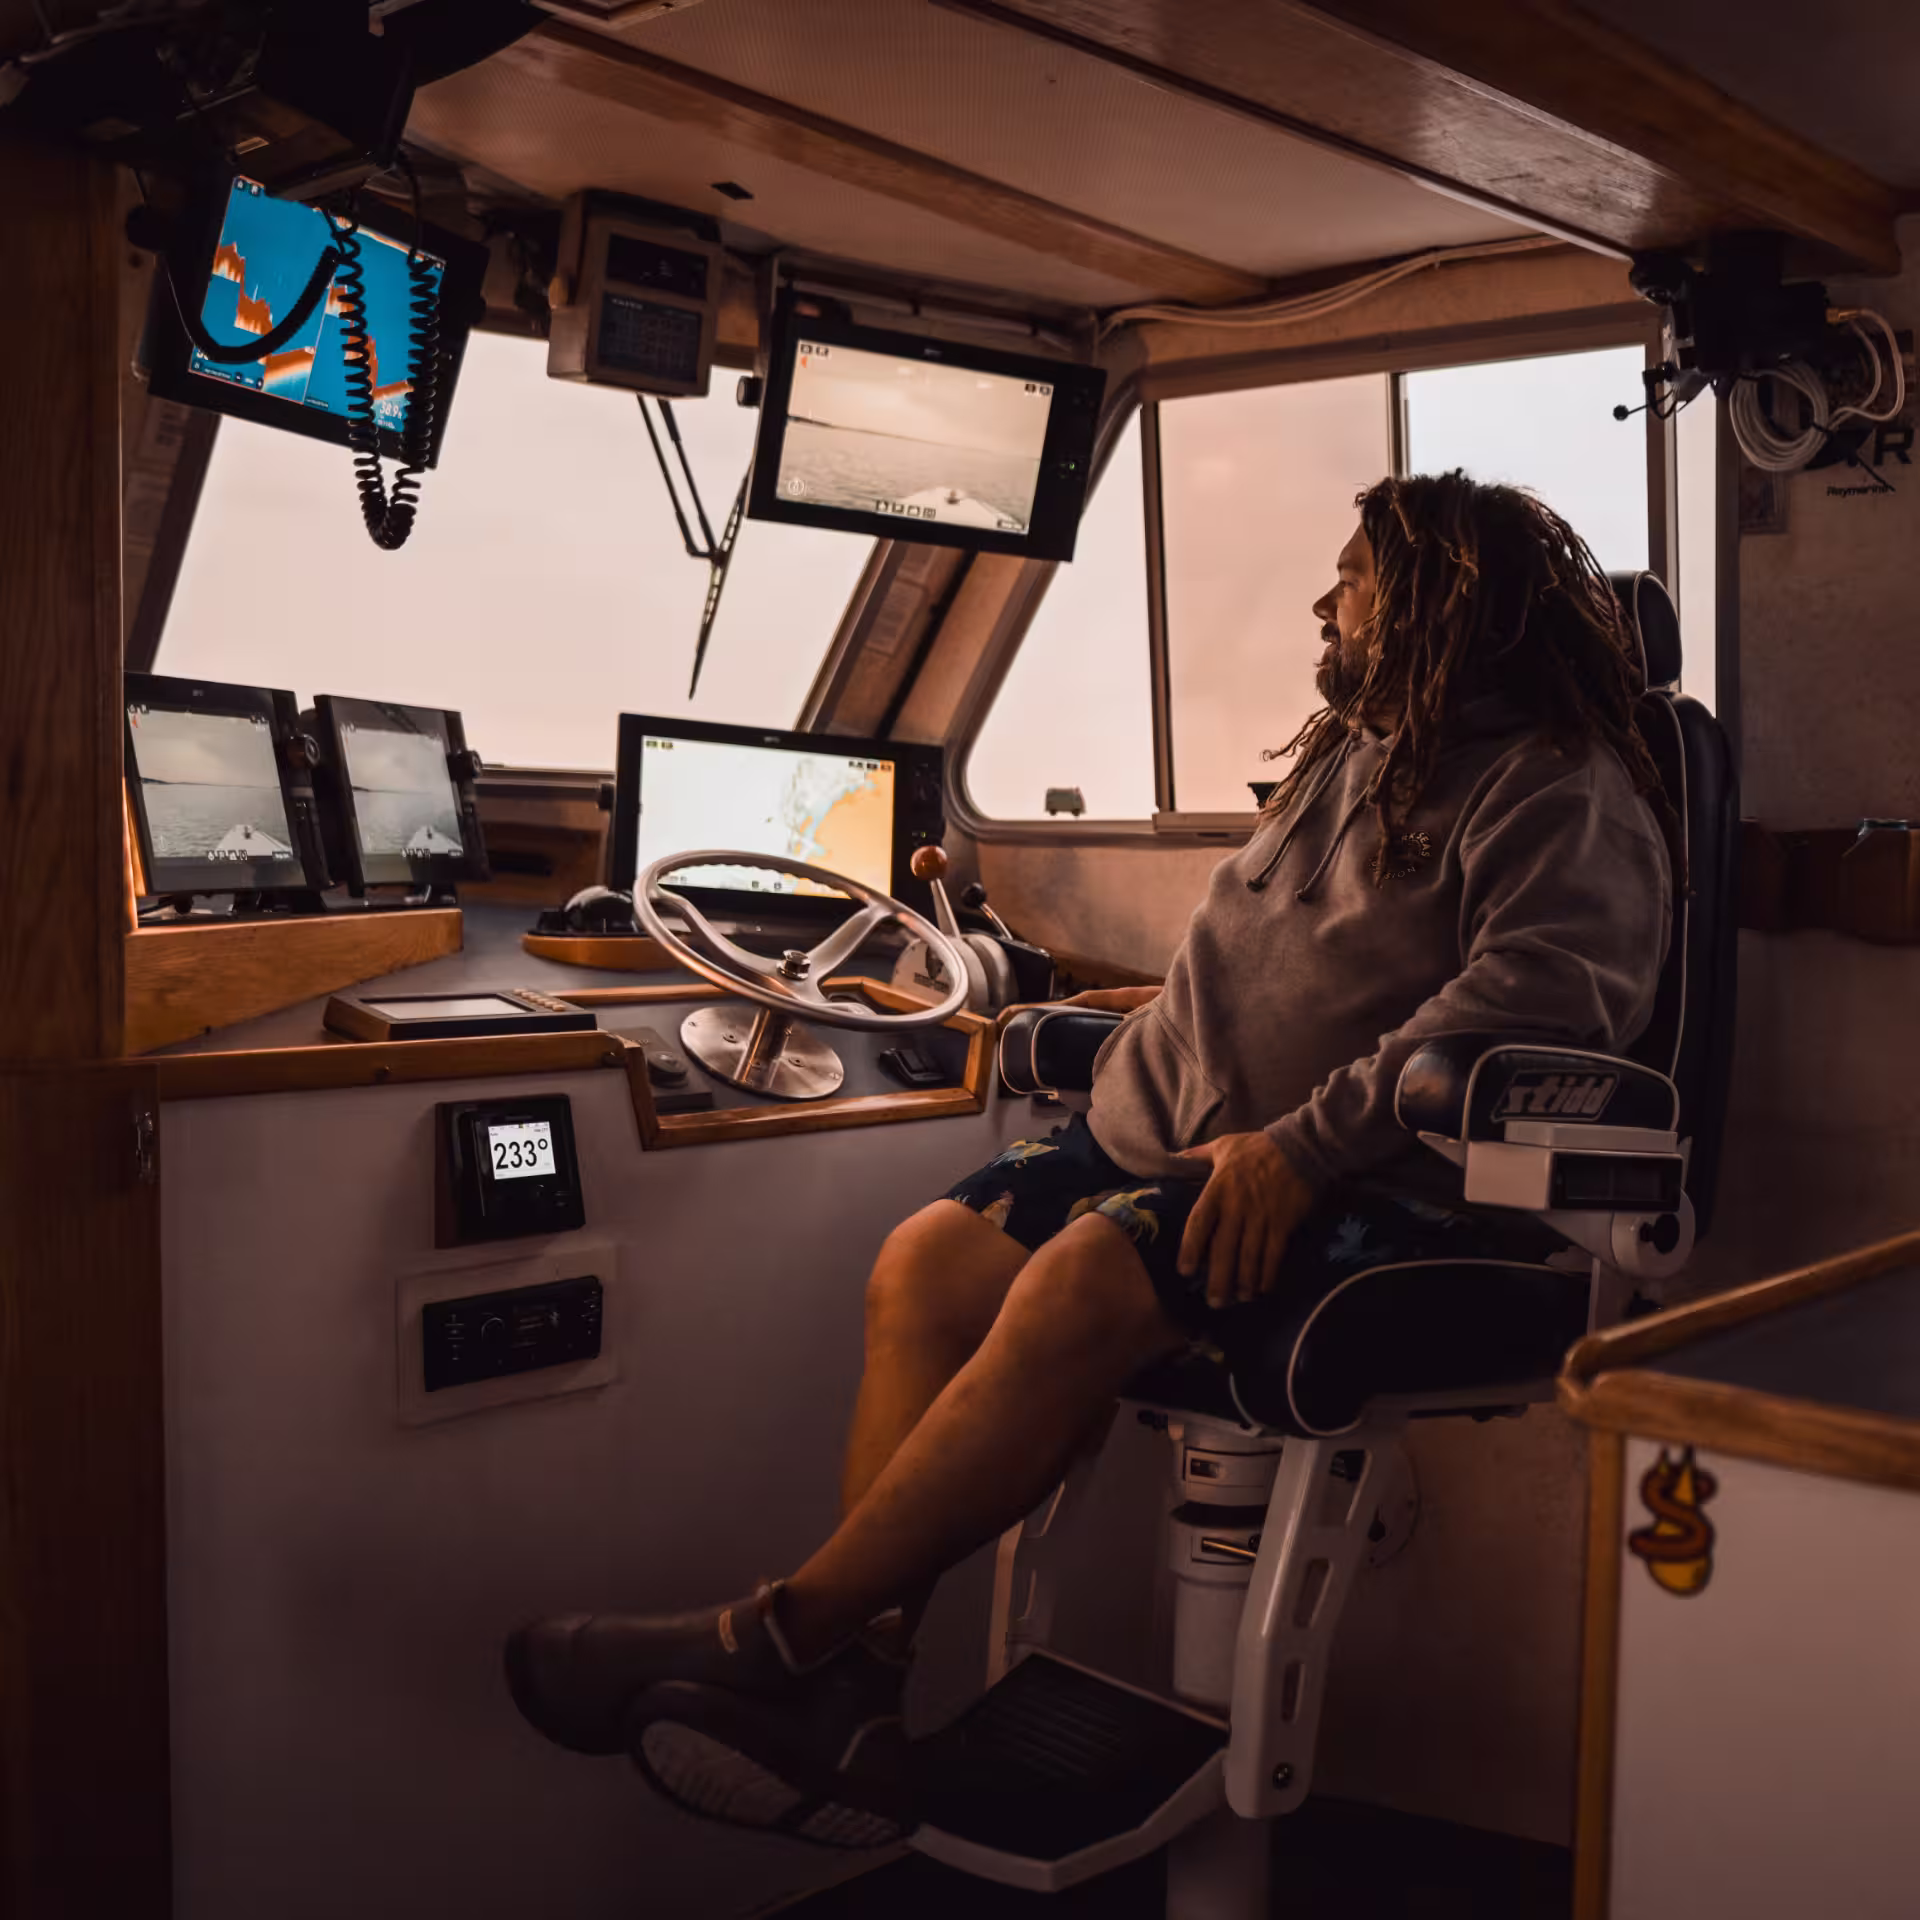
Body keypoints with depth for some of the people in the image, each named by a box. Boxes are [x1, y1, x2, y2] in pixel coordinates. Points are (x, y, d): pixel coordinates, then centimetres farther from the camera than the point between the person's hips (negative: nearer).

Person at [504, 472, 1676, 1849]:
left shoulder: (1563, 795, -3)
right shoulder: (1350, 753, 26)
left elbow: (1543, 992, -21)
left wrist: (1303, 1143, -27)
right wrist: (1192, 1000, 20)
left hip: (1369, 1187, -8)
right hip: (1175, 1138, 9)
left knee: (1078, 1289, -31)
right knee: (928, 1262, -12)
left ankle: (784, 1633, -19)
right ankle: (853, 1700, -15)